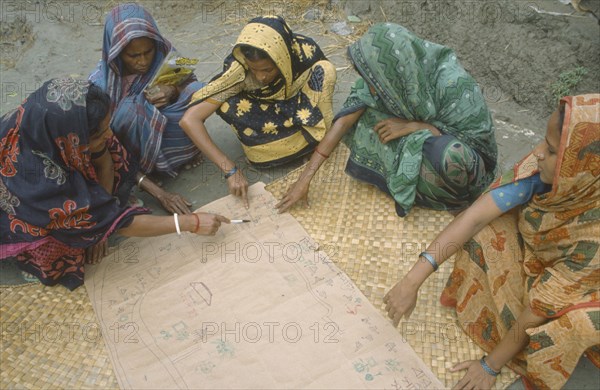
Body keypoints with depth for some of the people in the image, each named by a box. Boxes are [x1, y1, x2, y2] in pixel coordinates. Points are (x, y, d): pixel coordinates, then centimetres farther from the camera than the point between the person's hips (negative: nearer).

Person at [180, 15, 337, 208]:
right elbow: (190, 120, -35)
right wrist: (230, 170, -41)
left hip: (298, 112, 1)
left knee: (324, 68, -26)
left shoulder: (304, 50, -29)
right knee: (226, 104, -30)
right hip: (264, 116, 0)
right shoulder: (239, 70, -32)